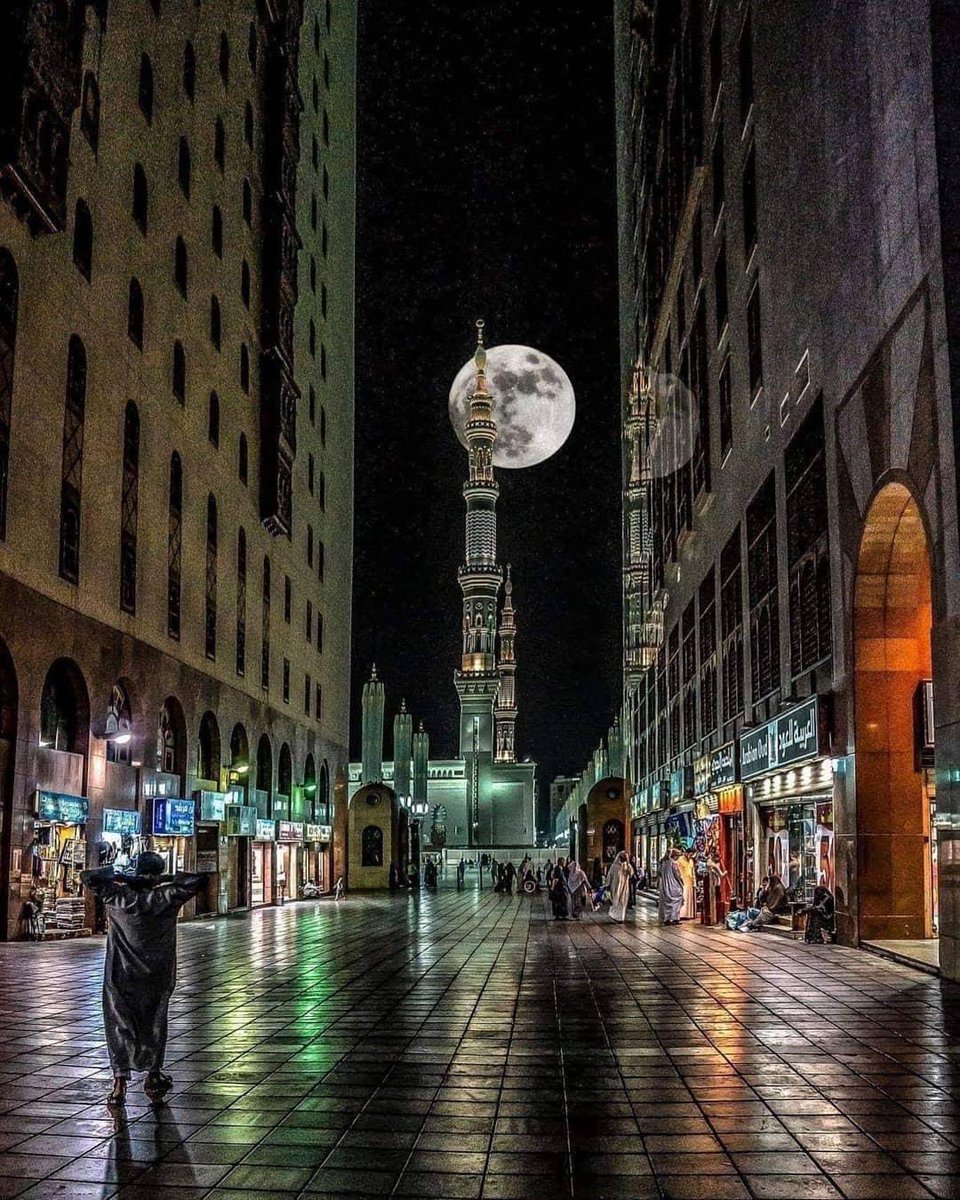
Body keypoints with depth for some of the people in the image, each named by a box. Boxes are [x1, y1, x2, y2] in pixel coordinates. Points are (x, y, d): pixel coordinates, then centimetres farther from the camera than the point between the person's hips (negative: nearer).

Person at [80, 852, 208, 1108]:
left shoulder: (119, 897, -11)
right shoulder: (166, 898, -12)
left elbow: (88, 877, -5)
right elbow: (200, 881, -10)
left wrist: (113, 872, 5)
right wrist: (169, 880, -6)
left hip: (121, 976, -1)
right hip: (157, 977, 1)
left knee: (120, 1025, 4)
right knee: (154, 1024, 16)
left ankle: (120, 1082, -6)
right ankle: (153, 1077, 25)